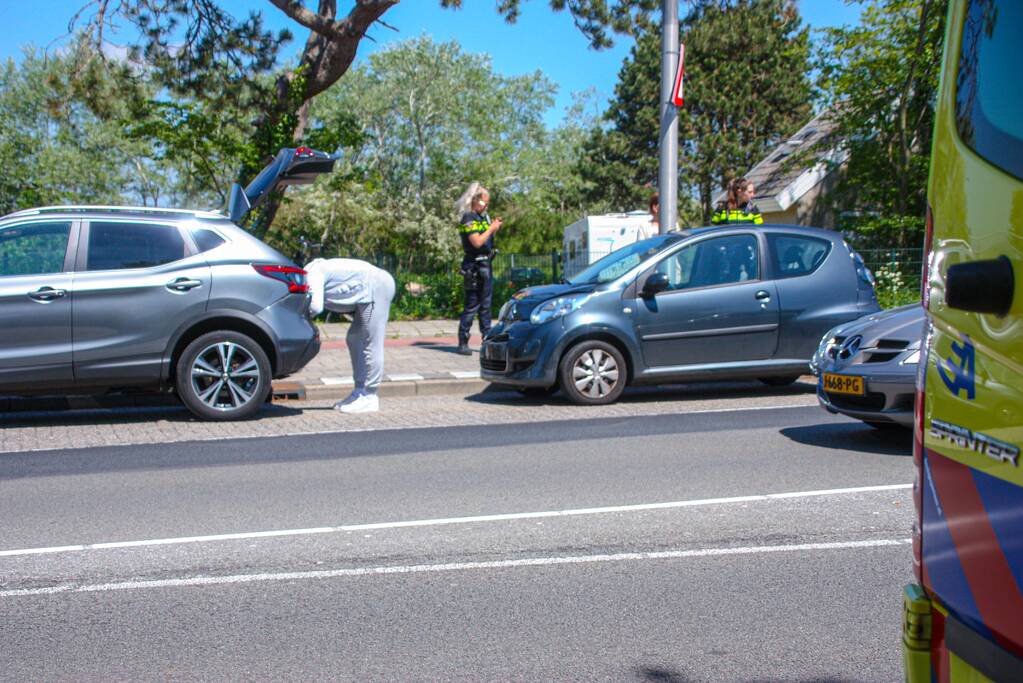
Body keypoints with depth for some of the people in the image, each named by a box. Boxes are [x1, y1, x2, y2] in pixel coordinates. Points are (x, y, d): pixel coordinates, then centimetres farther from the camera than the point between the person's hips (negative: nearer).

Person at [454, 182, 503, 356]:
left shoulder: (482, 217, 15)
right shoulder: (468, 218, -12)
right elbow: (477, 242, -22)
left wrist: (494, 228, 5)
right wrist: (492, 228, -12)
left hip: (485, 265, 9)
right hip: (474, 265, -9)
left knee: (486, 305, 12)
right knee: (472, 306, -6)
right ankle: (463, 343, -1)